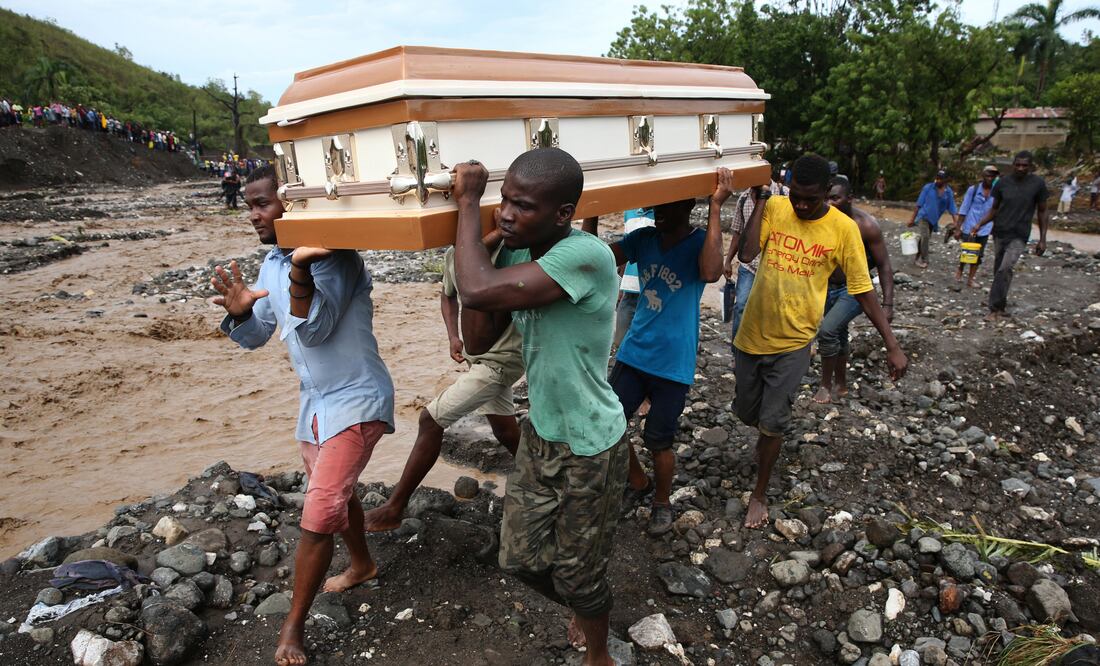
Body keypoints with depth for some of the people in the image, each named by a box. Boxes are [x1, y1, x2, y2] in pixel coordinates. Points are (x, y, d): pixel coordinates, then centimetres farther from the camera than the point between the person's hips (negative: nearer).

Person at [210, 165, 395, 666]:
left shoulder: (334, 256, -20)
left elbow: (315, 330, -26)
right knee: (335, 493, 24)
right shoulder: (272, 264, 5)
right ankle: (362, 564, 49)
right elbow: (256, 336, 6)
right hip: (314, 399, 9)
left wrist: (300, 272, -43)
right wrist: (239, 312, -16)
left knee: (319, 517, -10)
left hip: (356, 400, -8)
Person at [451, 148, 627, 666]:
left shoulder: (586, 256, -29)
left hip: (589, 448, -7)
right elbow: (478, 341, -3)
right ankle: (584, 611, 52)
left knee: (578, 575, 14)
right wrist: (471, 252, -10)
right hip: (540, 434, 7)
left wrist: (468, 201, -24)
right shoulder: (516, 253, -3)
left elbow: (476, 292, -37)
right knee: (520, 560, 19)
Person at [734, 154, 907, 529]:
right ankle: (768, 440, 52)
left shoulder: (843, 228, -10)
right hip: (751, 334, 3)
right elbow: (746, 254, -18)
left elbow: (863, 292, -5)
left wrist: (892, 346, -8)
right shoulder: (774, 207, -5)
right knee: (746, 411, 17)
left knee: (772, 421, -2)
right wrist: (761, 199, -18)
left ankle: (759, 493, 21)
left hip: (793, 342, -3)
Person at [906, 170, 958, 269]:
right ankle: (924, 259, -10)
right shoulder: (928, 187, -7)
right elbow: (919, 204, -3)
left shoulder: (949, 193, -1)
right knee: (925, 236, -20)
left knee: (924, 238, 12)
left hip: (933, 220, 3)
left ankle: (919, 259, 26)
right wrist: (912, 218, -2)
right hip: (923, 216, -3)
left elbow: (953, 210, -1)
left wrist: (956, 224, -10)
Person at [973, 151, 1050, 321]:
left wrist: (1042, 239, -1)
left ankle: (995, 308, -19)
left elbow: (1042, 212, 3)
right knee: (999, 271, 9)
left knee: (1005, 269, -20)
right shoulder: (1003, 183, 3)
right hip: (1000, 233, 3)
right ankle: (1000, 307, 21)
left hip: (1019, 236, -3)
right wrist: (979, 224, -6)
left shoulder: (1038, 184, -3)